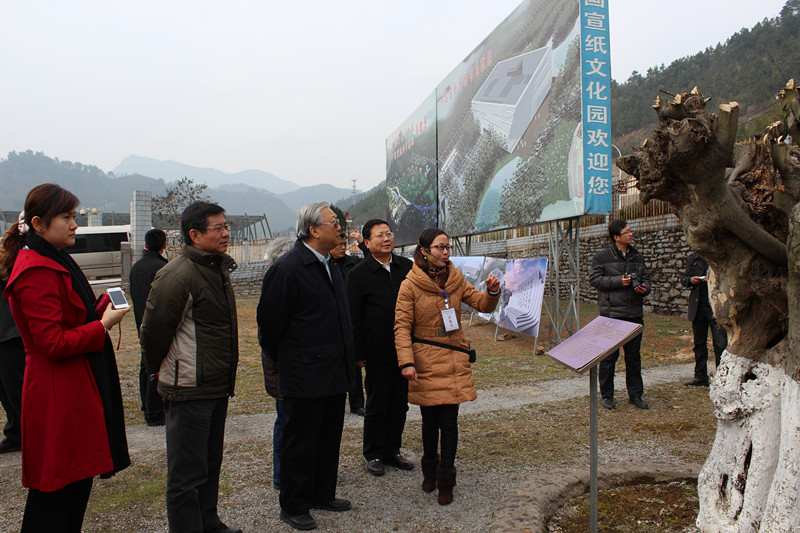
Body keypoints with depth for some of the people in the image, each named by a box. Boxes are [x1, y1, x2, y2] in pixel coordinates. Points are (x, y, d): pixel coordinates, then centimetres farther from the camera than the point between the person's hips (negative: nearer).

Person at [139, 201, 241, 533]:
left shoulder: (219, 269, 11)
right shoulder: (177, 275, -19)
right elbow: (153, 328, -15)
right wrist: (160, 369, -1)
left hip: (217, 388, 9)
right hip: (189, 391, -9)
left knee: (210, 464, 22)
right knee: (187, 474, 2)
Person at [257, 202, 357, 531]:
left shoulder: (332, 267, 10)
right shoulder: (287, 269, -17)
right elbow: (269, 322, -12)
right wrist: (282, 360, -1)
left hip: (335, 374, 8)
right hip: (305, 376, -8)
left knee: (329, 439, 18)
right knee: (300, 443, 6)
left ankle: (322, 494, 35)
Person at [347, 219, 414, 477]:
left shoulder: (406, 266, 6)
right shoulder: (359, 274, -5)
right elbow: (353, 317, -5)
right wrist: (359, 353, -8)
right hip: (378, 353, -4)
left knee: (399, 404, 13)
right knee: (377, 406, 6)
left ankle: (392, 450, 28)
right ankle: (374, 454, 23)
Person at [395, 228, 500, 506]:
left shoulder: (456, 279, 6)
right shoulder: (410, 285, -7)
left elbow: (482, 304, 8)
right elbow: (402, 326, -9)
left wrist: (492, 292, -14)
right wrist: (407, 362, -19)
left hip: (454, 360, 3)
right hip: (425, 361, -2)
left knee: (449, 421, 1)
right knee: (430, 420, 9)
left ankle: (446, 481, 15)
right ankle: (430, 469, 33)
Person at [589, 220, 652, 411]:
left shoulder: (637, 257, 13)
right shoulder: (602, 257, -3)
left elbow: (645, 278, 19)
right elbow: (594, 278, -8)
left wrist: (644, 288, -4)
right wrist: (619, 281, -15)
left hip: (634, 314, 5)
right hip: (611, 314, -5)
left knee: (634, 356, 12)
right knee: (609, 356, 2)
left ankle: (635, 394, 23)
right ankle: (606, 395, 14)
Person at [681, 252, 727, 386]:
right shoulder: (692, 258, 12)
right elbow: (683, 279, 17)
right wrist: (690, 280, -4)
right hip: (698, 307, 4)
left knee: (720, 343, -7)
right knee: (699, 343, 11)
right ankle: (701, 377, 20)